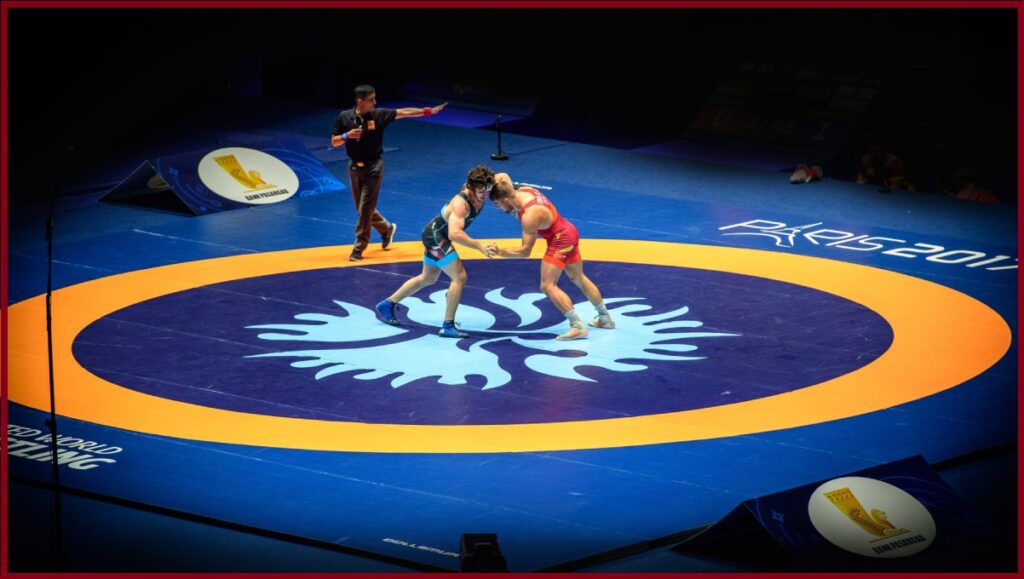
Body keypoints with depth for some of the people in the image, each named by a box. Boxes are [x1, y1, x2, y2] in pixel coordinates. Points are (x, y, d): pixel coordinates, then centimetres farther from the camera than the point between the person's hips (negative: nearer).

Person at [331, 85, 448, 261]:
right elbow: (334, 142, 1)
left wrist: (427, 111, -11)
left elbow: (403, 112, -5)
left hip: (373, 166, -3)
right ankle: (387, 229, 38)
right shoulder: (344, 117, -4)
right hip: (355, 166, 3)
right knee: (362, 208, 12)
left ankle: (359, 247, 0)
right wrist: (346, 136, -18)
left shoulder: (379, 115, -7)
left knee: (366, 208, -7)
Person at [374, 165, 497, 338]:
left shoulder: (480, 196, -10)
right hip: (435, 235, -10)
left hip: (436, 235, 10)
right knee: (459, 277, -18)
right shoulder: (461, 203, -34)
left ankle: (387, 305, 38)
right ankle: (448, 326, -14)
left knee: (428, 278, 25)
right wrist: (479, 246, -52)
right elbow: (454, 234, -48)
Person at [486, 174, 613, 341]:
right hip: (569, 232, 10)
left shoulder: (530, 216, -32)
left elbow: (525, 251, -27)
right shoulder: (523, 190, -9)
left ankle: (578, 327, -16)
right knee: (579, 279, 24)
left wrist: (500, 252, -31)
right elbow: (502, 176, 12)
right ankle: (605, 318, 38)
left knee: (548, 286, -13)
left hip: (560, 240, -10)